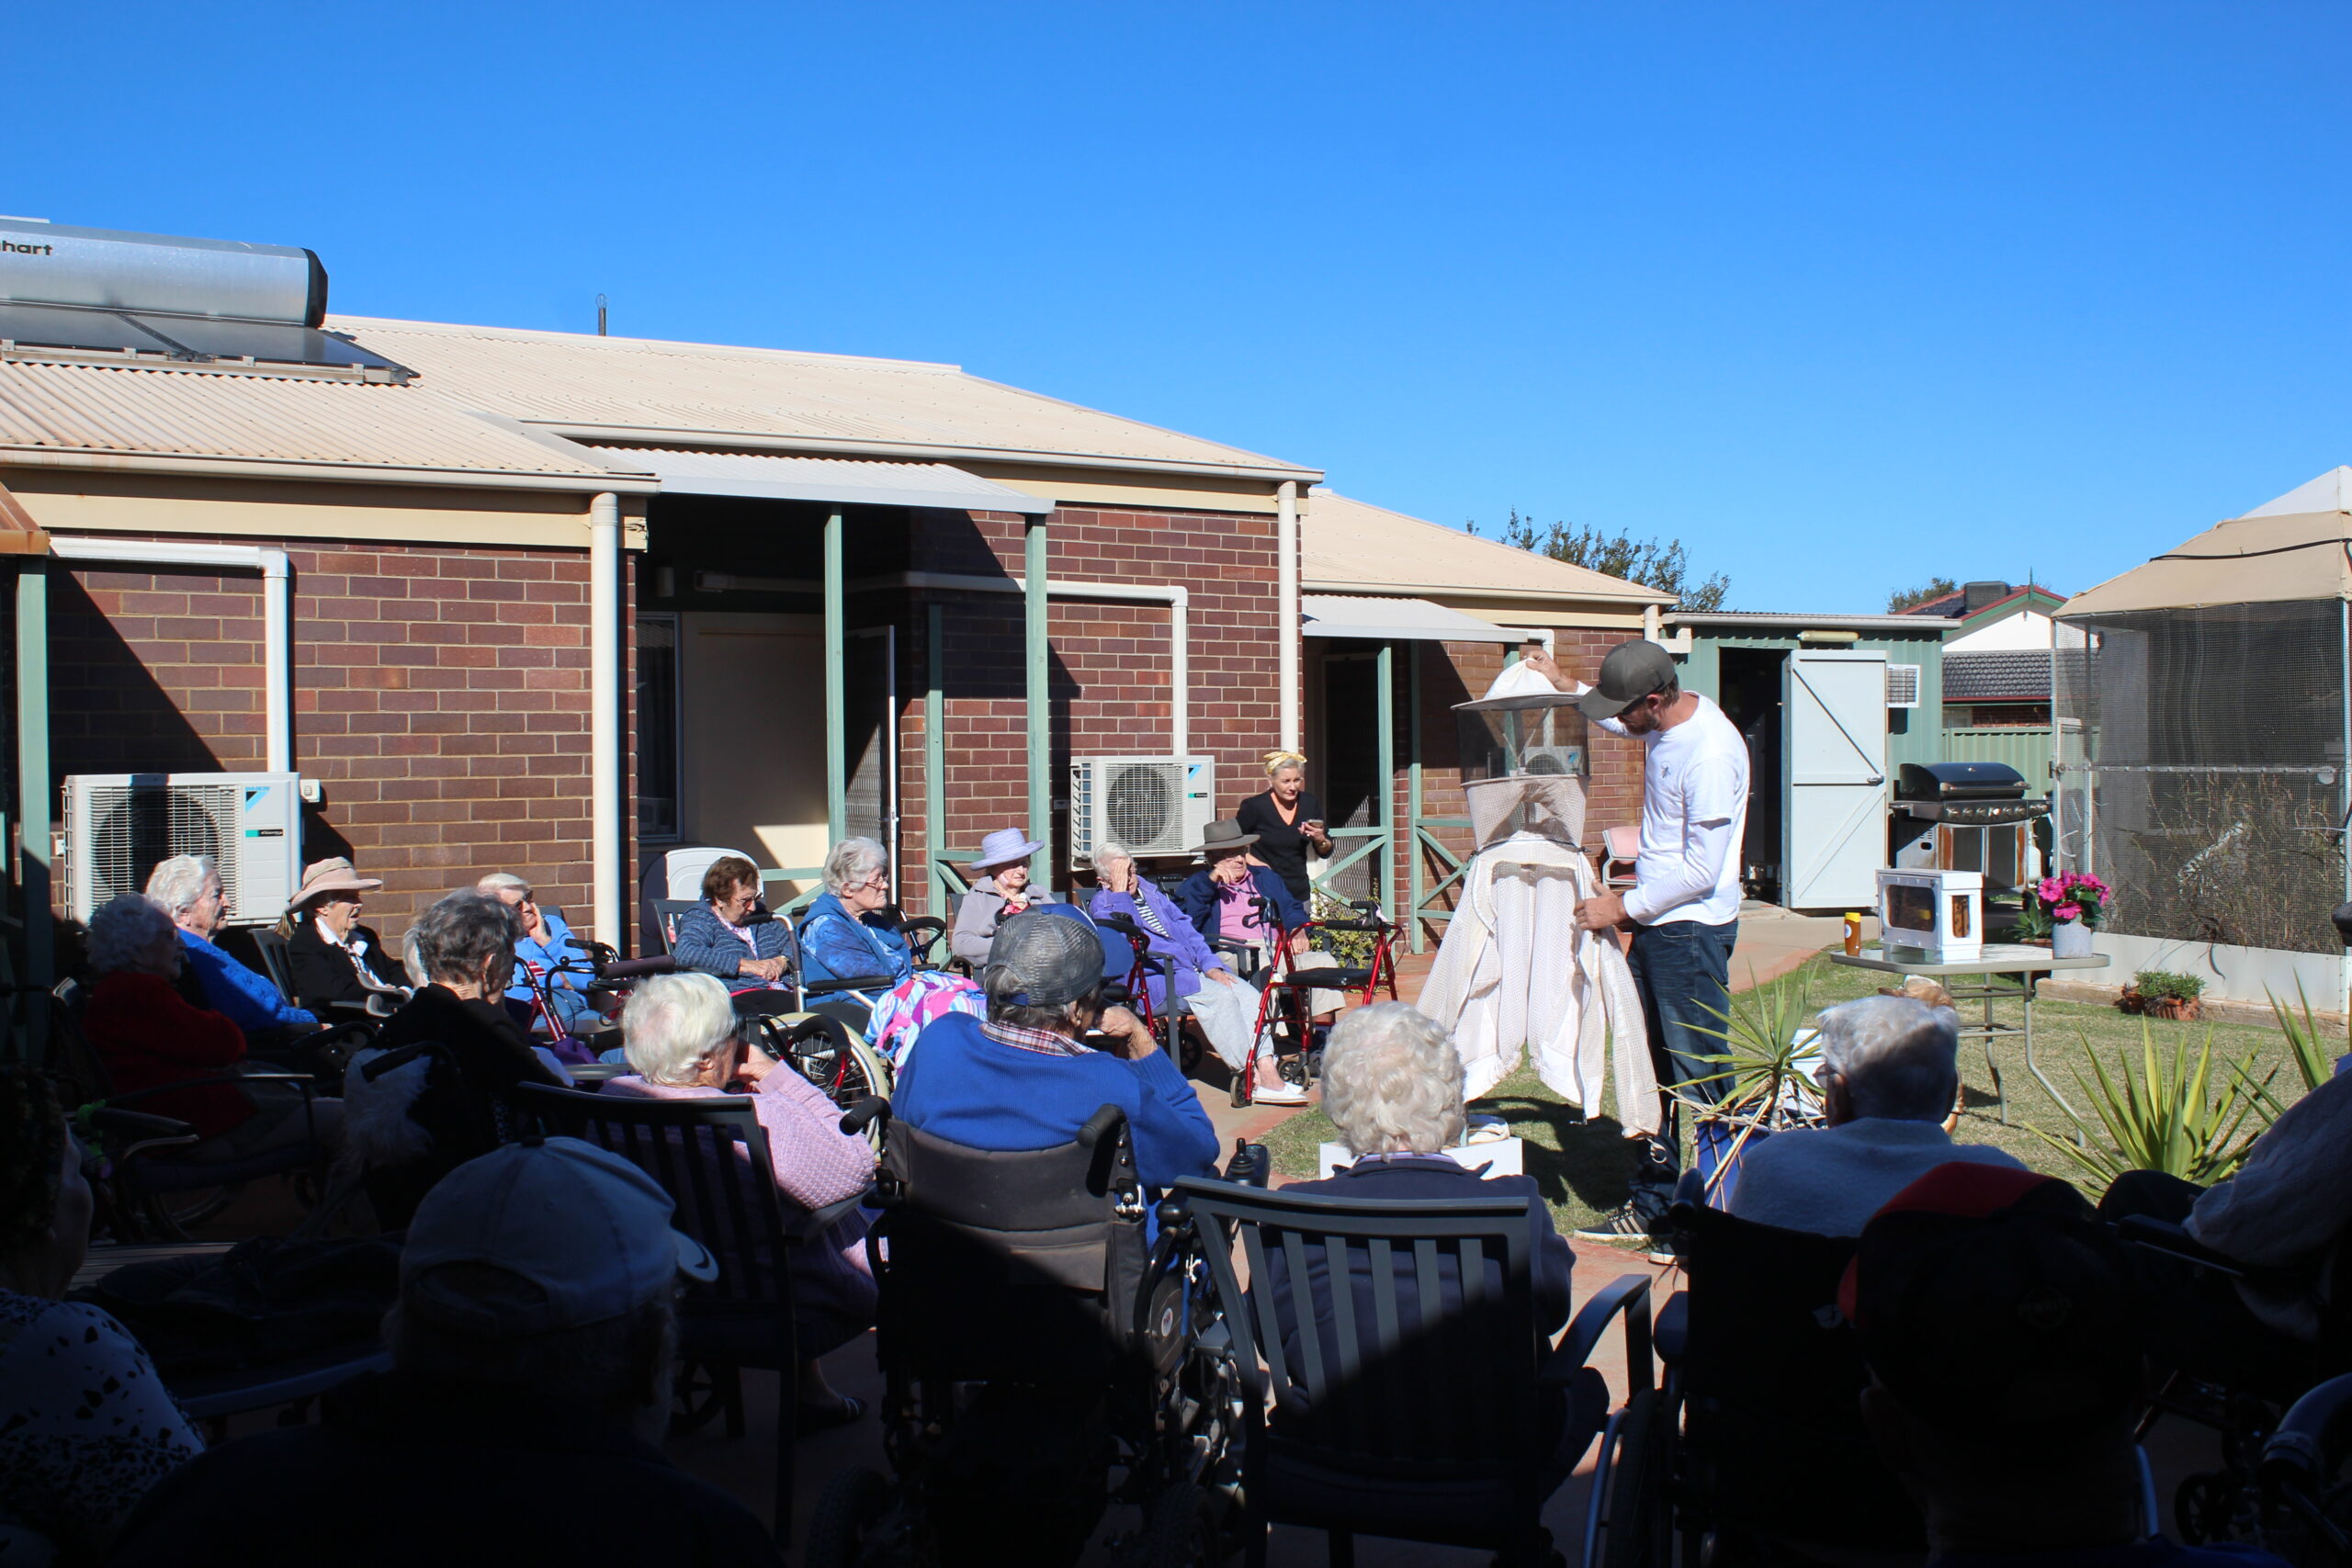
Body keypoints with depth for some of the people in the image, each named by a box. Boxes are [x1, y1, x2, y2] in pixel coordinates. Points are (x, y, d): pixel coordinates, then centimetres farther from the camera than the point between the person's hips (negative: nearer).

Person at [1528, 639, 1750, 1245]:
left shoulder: (1710, 752, -24)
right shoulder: (1661, 722, 4)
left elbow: (1702, 871, -22)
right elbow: (1616, 720, 33)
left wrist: (1623, 906, -15)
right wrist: (1562, 684, 30)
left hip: (1692, 929, -10)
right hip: (1653, 923, 10)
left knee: (1700, 1077, -6)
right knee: (1648, 1068, 15)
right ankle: (1652, 1201, 26)